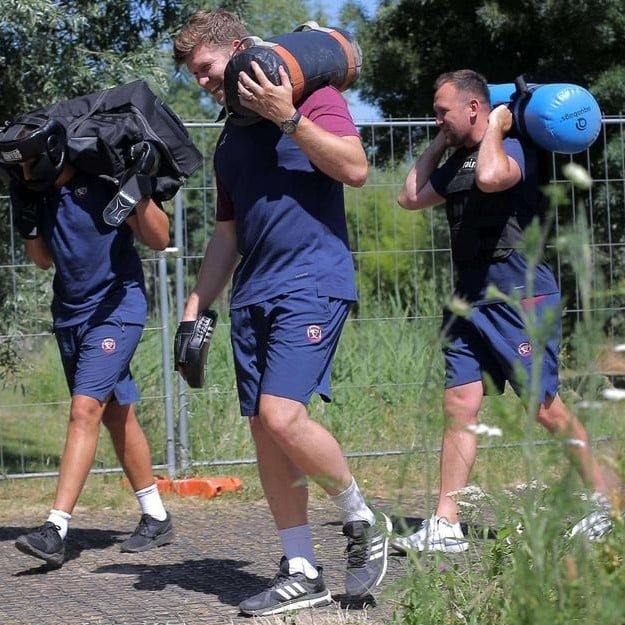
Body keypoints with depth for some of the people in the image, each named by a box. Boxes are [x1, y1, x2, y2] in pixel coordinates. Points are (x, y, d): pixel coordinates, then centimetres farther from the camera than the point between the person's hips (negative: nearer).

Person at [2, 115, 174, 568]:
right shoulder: (39, 194, 4)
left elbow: (159, 240, -14)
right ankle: (156, 518, 22)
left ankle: (56, 530, -23)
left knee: (85, 409, -18)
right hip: (69, 314, 7)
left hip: (116, 310, -7)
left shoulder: (104, 182, -15)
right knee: (116, 415, 12)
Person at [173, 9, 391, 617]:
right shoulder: (230, 138, 21)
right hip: (252, 294, 8)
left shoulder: (313, 98, 0)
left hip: (312, 282, -8)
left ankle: (362, 521, 2)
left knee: (282, 415, -20)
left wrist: (286, 116, -17)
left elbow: (354, 168, -15)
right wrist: (195, 307, 19)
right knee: (264, 431, 3)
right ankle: (301, 572, 10)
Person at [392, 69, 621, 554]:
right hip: (469, 299, 8)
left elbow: (491, 177, -31)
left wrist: (496, 127, -14)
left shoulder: (516, 148, -8)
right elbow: (410, 197, 23)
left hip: (520, 297, -8)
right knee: (459, 407, 0)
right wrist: (439, 145, 19)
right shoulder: (459, 161, 18)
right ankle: (445, 526, -2)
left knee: (547, 408, -4)